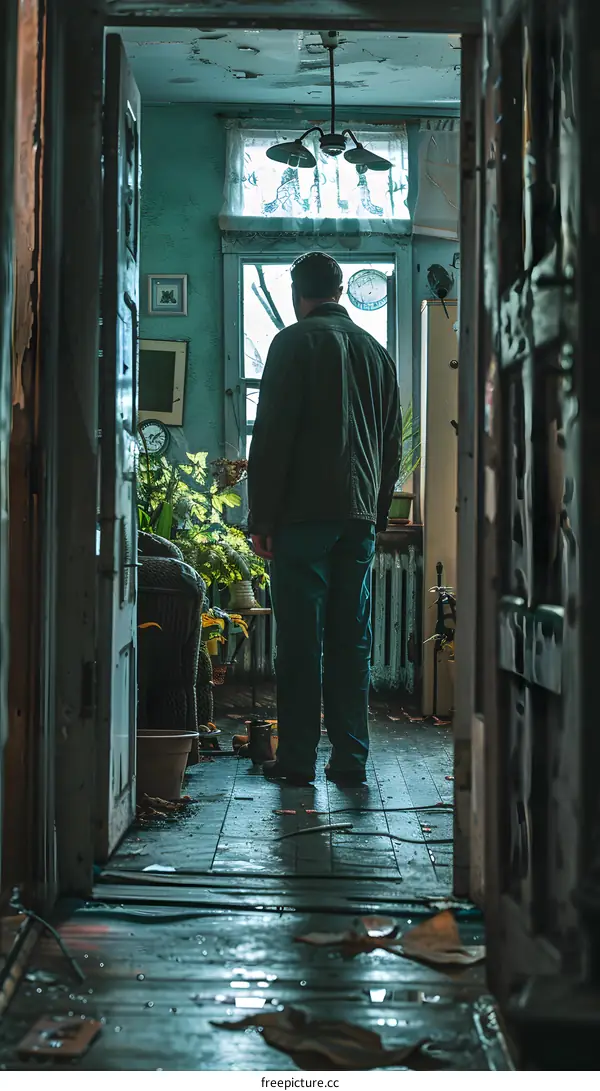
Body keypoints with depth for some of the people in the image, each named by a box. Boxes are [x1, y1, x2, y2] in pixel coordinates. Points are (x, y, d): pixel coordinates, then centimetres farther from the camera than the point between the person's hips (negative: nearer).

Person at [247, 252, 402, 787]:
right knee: (352, 639, 7)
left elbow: (272, 437, -9)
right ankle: (351, 757, 9)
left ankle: (297, 758, 1)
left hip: (304, 515, -5)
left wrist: (261, 519, -6)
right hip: (359, 518, 5)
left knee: (301, 638, -2)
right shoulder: (377, 351, 15)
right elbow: (393, 442, 18)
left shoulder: (294, 342, -4)